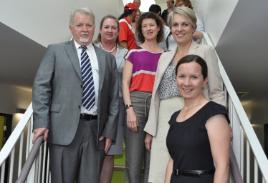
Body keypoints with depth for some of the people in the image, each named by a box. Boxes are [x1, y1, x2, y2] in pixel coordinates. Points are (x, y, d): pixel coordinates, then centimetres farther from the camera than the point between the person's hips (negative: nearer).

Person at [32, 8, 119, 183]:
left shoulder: (107, 57, 14)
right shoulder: (55, 51, 9)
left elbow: (114, 97, 11)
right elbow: (41, 86, 1)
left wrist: (109, 130, 4)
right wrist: (42, 122, -9)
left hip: (96, 130, 2)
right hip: (64, 129, -2)